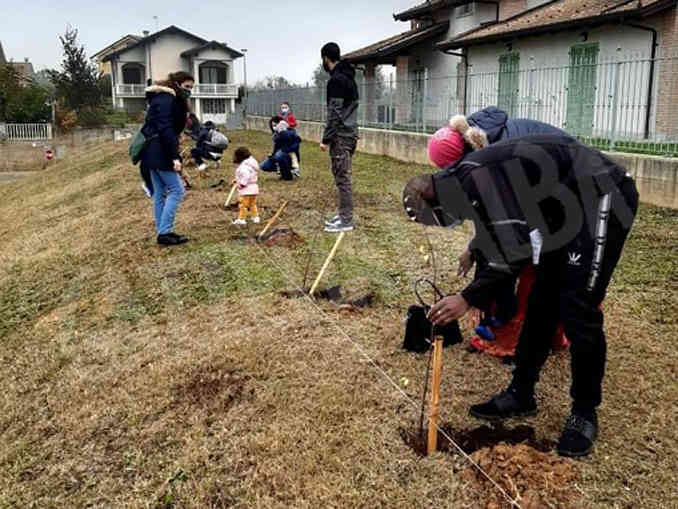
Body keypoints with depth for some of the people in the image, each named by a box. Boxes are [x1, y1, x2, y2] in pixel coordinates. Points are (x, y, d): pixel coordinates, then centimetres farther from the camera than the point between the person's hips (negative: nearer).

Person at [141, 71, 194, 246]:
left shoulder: (172, 100, 18)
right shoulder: (166, 100, -13)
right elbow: (166, 130, -22)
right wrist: (174, 157, -26)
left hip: (154, 152, 10)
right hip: (160, 152, -10)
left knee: (160, 193, 11)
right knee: (176, 190, -8)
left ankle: (162, 232, 15)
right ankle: (164, 232, -8)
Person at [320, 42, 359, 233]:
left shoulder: (336, 80, -14)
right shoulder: (348, 77, 17)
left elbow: (334, 113, -20)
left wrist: (326, 139, -17)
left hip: (341, 135, -10)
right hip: (350, 133, 10)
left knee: (343, 177, -7)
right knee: (344, 176, 14)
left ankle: (346, 221, -3)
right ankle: (344, 215, 20)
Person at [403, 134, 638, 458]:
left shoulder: (474, 179, -23)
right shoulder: (466, 182, 9)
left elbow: (516, 249, -28)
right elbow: (502, 244, 17)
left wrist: (469, 298, -23)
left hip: (603, 199, -10)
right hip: (569, 206, 11)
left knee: (578, 311, -10)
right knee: (541, 304, 11)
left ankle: (584, 413, 7)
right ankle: (520, 395, 21)